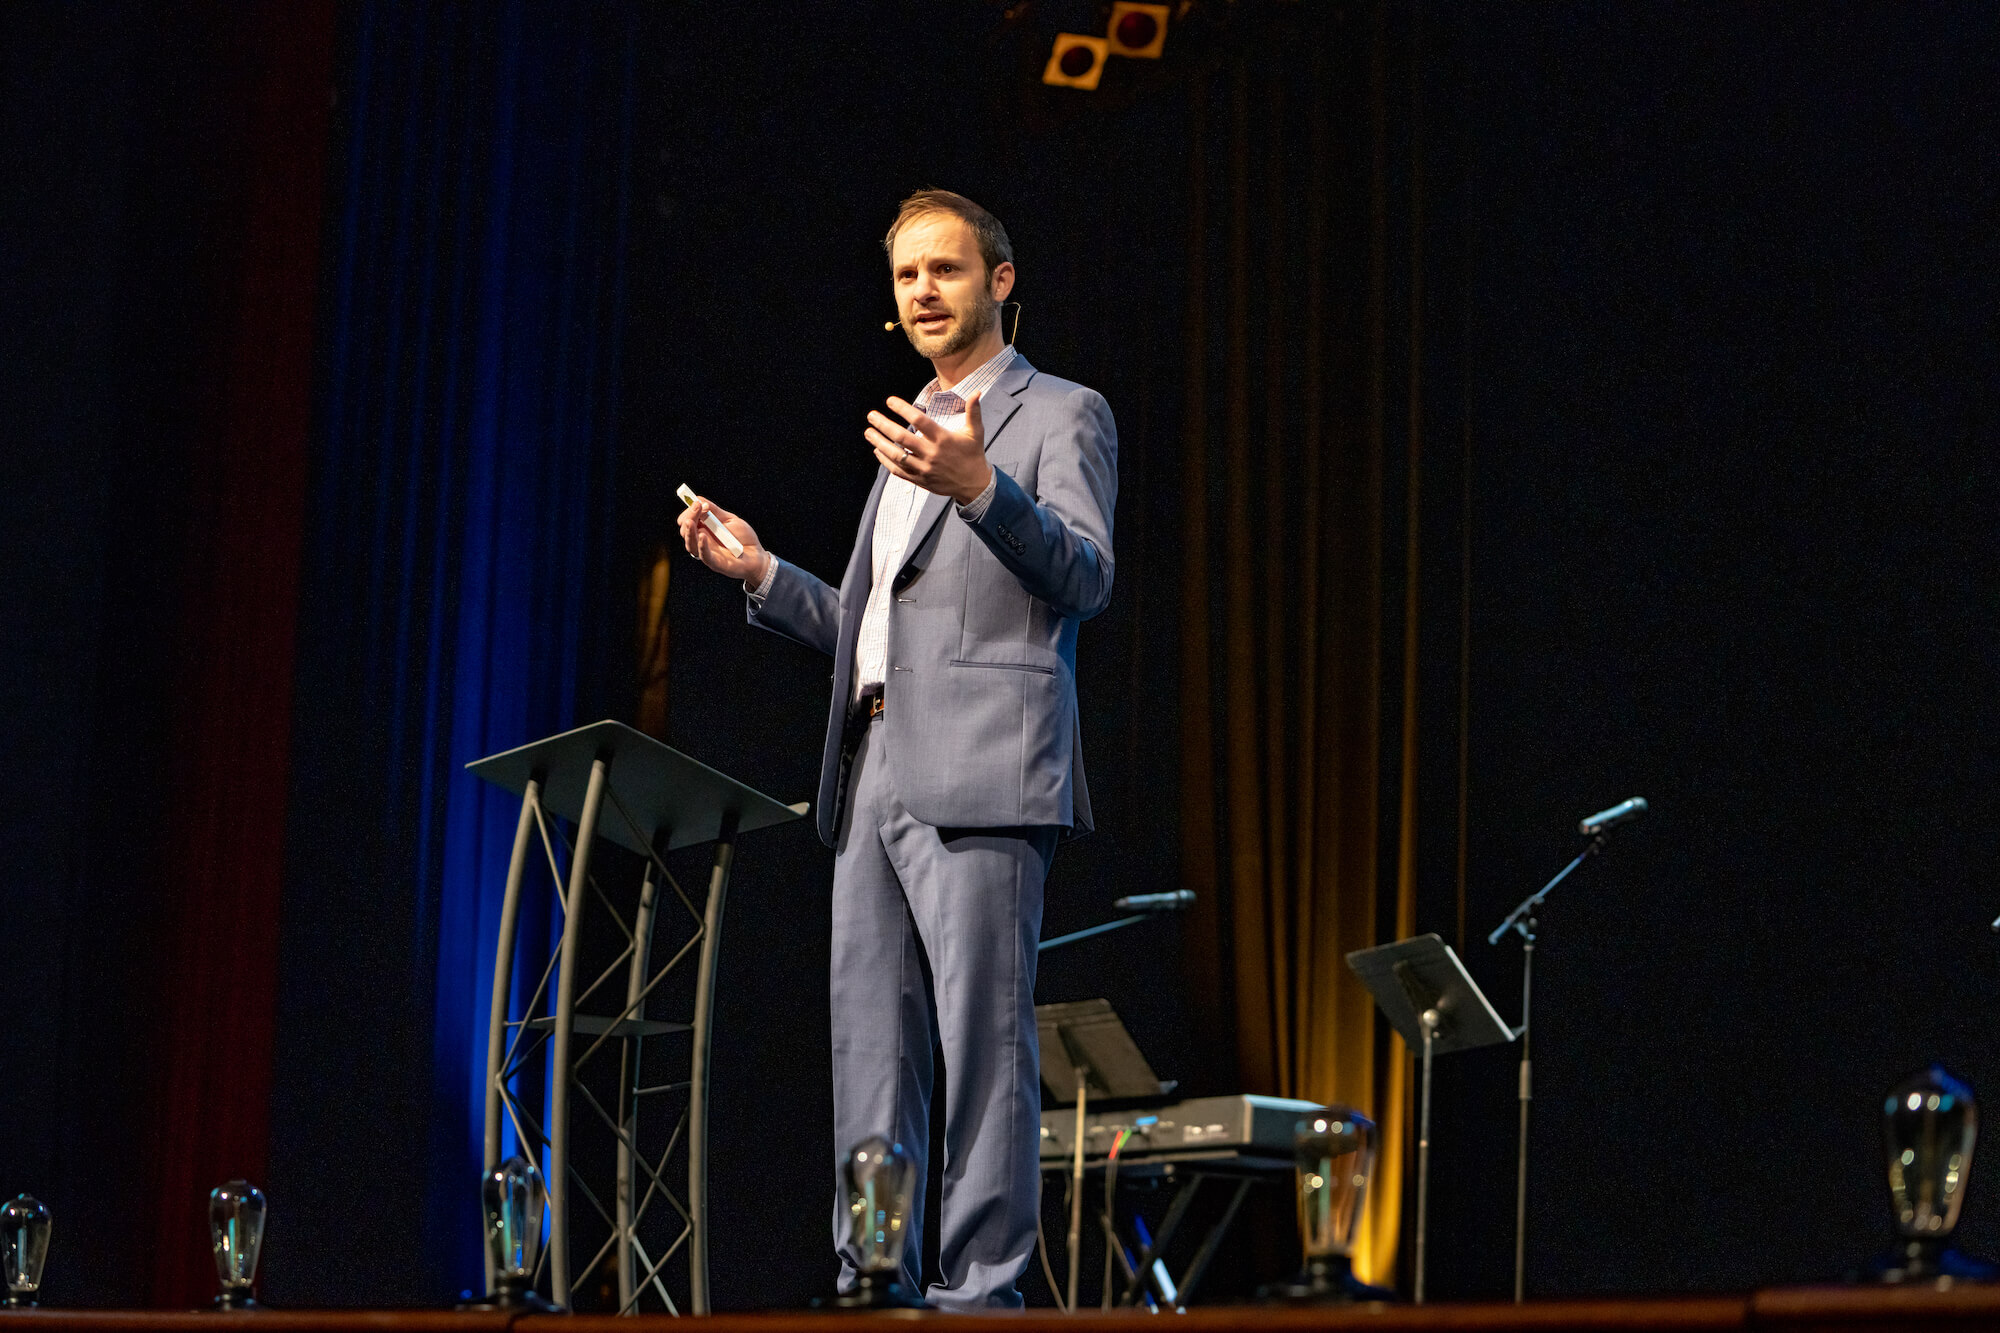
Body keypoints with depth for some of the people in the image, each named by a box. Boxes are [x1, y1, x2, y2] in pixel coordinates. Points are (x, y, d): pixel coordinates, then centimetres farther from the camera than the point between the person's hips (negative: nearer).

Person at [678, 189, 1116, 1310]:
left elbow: (1087, 578, -13)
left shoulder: (1060, 416, 4)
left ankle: (982, 1290, -9)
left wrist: (980, 487, -28)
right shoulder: (910, 437, 28)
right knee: (871, 1047, 5)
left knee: (985, 1038, -10)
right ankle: (871, 1287, 8)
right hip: (875, 779, 8)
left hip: (981, 778, -8)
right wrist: (762, 574, 16)